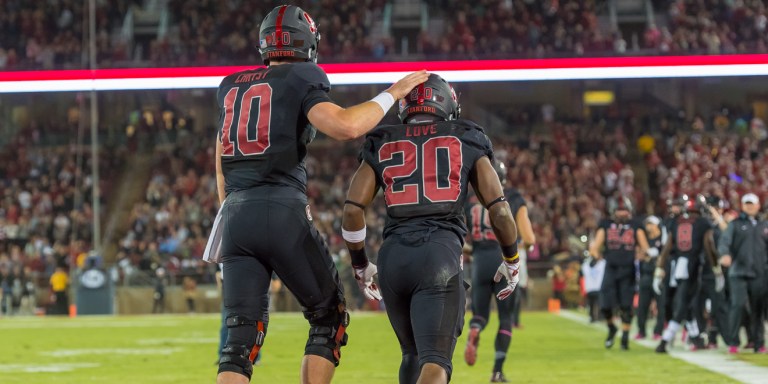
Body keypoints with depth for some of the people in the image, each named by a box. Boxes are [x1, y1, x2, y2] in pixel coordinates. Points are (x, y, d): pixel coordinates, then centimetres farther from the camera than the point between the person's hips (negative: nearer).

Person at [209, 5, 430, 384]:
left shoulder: (232, 86, 21)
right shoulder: (302, 79, 2)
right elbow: (345, 126, -16)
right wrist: (393, 93, -2)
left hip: (235, 215, 5)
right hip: (282, 211, -5)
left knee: (240, 339, 2)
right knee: (329, 318, 12)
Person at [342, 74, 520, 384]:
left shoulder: (381, 146, 17)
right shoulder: (467, 142, 13)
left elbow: (353, 210, 8)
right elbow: (499, 210, 7)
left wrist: (360, 265, 22)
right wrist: (511, 261, 22)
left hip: (393, 254, 3)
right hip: (441, 252, -3)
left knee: (412, 354, 23)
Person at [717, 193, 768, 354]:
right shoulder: (736, 224, 4)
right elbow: (725, 240, -9)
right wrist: (725, 254, -28)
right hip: (738, 272, -3)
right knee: (737, 304, -13)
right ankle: (733, 343, -7)